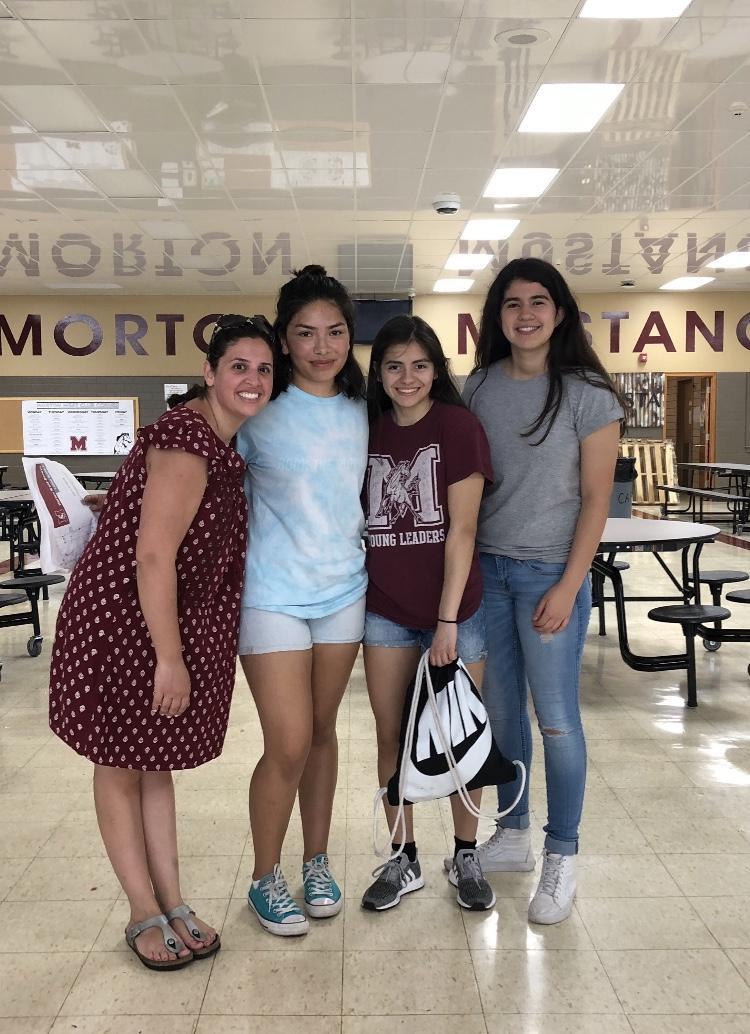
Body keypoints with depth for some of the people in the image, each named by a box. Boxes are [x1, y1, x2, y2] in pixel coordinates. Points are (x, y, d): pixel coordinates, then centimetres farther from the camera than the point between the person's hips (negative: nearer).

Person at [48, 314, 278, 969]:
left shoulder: (230, 441, 5)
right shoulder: (186, 437, -23)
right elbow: (152, 556, -25)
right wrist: (169, 659, -21)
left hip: (174, 623, 9)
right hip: (121, 622, -8)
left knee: (156, 759, 16)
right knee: (121, 763, 10)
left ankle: (173, 902, 29)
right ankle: (145, 914, 23)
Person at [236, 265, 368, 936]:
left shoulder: (364, 411, 4)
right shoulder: (260, 412, -9)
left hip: (344, 591, 4)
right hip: (274, 596, -4)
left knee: (322, 731, 14)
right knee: (289, 744, -4)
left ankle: (317, 861, 33)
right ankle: (266, 880, 19)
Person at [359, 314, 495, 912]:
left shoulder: (458, 426, -8)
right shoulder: (368, 431, 6)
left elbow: (461, 530, -12)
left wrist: (448, 620, -14)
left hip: (454, 606, -3)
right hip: (385, 611, 4)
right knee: (392, 737, 10)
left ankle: (467, 856, 28)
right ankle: (404, 861, 27)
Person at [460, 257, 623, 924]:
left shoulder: (587, 395, -7)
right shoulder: (480, 386, 6)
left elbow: (596, 500, -8)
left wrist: (567, 587, -13)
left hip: (550, 572, -4)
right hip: (486, 566, 5)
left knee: (556, 719, 1)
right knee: (501, 710, 13)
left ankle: (561, 860, 17)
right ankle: (512, 836, 30)